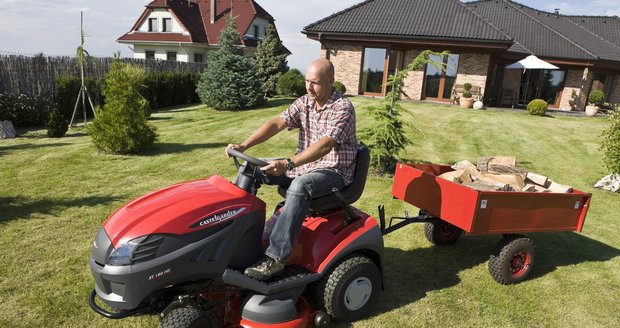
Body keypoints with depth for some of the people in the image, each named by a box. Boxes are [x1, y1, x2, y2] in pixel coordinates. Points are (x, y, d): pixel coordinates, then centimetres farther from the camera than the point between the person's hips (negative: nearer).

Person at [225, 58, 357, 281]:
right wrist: (244, 146, -20)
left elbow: (325, 145, -30)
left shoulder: (343, 108, -15)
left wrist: (288, 164, -42)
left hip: (334, 171, -7)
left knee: (300, 186, -38)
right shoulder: (304, 103, 6)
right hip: (303, 166, 7)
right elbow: (277, 123, -6)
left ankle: (275, 257, -35)